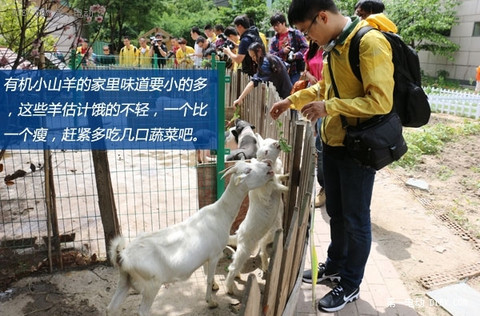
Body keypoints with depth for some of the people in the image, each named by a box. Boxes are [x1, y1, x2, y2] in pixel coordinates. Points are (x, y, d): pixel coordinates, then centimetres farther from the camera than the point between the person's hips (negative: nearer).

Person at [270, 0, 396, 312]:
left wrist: (328, 108, -25)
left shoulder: (370, 43, -20)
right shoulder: (334, 44, 7)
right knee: (335, 212, 20)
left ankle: (351, 285, 25)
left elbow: (381, 101, -25)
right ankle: (335, 264, 40)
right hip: (333, 142, 8)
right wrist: (291, 100, 14)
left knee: (356, 219, 7)